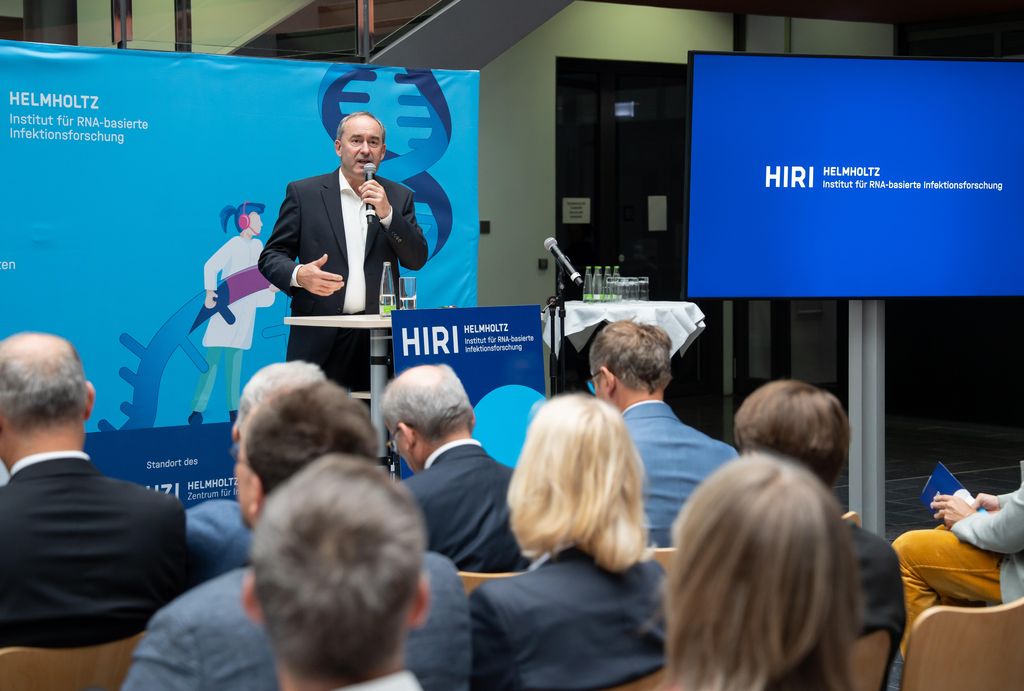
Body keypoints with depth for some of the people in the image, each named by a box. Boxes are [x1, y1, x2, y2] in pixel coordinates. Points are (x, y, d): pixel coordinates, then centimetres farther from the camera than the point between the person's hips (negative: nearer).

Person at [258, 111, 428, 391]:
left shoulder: (398, 197, 13)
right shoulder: (303, 192, 7)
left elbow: (416, 260, 5)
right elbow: (271, 257, 5)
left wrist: (386, 213, -8)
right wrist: (298, 275, -16)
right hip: (320, 337, -2)